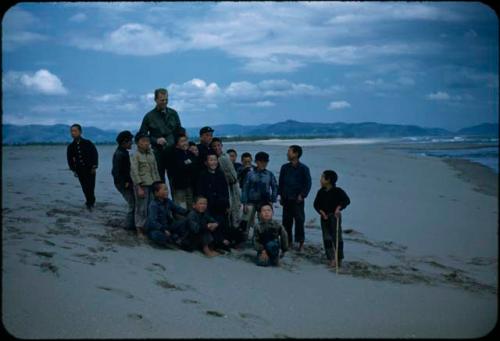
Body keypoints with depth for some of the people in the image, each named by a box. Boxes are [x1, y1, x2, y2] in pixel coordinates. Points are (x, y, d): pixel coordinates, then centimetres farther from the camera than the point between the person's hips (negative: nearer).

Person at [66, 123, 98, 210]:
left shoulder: (88, 143, -4)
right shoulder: (71, 147, 3)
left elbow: (95, 154, 0)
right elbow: (70, 159, 11)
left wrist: (94, 167, -5)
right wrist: (73, 170, 4)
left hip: (90, 169, -2)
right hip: (80, 170, 2)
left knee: (91, 187, -6)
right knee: (85, 188, 2)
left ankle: (90, 202, 10)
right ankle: (91, 202, 18)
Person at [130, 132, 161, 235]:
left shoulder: (151, 155, 12)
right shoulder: (135, 156, -6)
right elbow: (134, 173, -11)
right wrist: (139, 188, -15)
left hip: (152, 185, 5)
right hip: (142, 185, -5)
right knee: (141, 208, -3)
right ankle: (140, 229, 6)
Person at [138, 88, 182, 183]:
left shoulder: (173, 113, 10)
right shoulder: (149, 116, 1)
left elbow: (180, 131, 17)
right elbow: (142, 136, 2)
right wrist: (156, 140, -11)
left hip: (173, 151, 2)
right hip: (158, 153, -2)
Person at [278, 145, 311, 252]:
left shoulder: (303, 168, -6)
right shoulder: (285, 168, 7)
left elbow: (308, 183, -4)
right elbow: (280, 182, 14)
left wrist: (302, 195, -10)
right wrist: (281, 195, 8)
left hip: (297, 200, -4)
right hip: (286, 199, 4)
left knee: (299, 221, -2)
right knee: (286, 221, 7)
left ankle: (301, 243, 7)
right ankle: (288, 241, 18)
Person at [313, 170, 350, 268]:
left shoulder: (337, 191, -10)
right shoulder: (321, 192, 6)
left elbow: (347, 200, -16)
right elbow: (316, 204, 9)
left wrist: (339, 208, -27)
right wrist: (321, 212, -7)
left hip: (334, 216, -5)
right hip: (324, 217, 5)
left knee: (337, 237, -3)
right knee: (326, 238, 4)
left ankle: (338, 259, 6)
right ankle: (330, 258, 11)